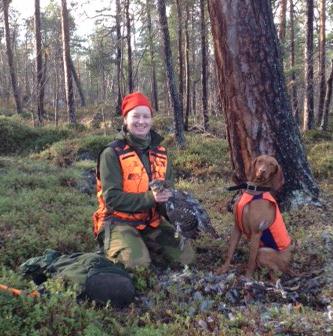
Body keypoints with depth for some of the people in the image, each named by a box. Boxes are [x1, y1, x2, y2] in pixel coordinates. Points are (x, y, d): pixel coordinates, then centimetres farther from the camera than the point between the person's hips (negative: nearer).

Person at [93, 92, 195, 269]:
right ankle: (115, 248, 6)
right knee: (137, 263, -27)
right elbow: (112, 198, -19)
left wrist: (168, 197, -15)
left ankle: (143, 246, 16)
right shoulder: (112, 153, -13)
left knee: (186, 256, -5)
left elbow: (169, 190, 10)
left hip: (151, 221, 5)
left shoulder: (160, 152, 5)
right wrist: (149, 197, -30)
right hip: (119, 221, -5)